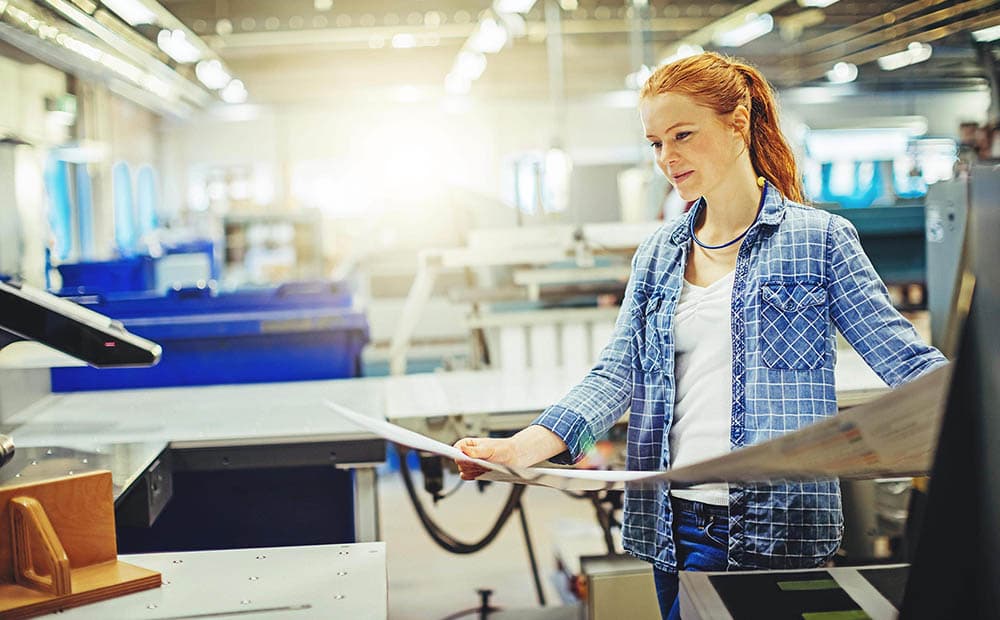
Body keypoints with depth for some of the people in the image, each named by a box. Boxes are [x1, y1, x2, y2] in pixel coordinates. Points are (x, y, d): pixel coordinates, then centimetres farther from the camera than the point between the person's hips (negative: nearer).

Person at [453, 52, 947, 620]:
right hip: (674, 524, 5)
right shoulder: (658, 255, 11)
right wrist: (525, 447, -11)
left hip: (774, 528, -5)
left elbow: (907, 361, -5)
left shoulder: (819, 239, -2)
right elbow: (618, 375, 4)